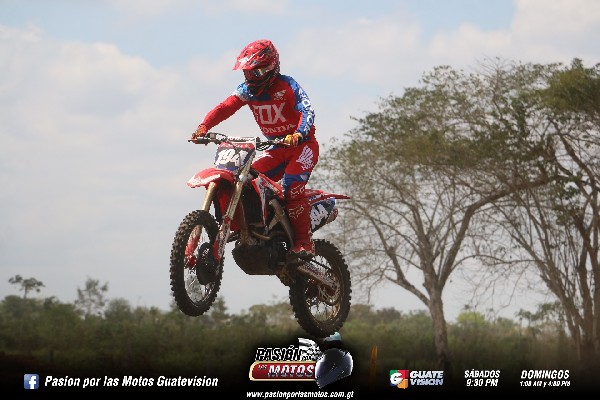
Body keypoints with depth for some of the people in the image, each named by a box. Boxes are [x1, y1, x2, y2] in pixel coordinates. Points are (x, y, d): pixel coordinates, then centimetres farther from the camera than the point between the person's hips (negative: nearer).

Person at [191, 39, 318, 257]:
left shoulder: (287, 86, -15)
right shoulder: (247, 89, 1)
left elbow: (307, 111, -26)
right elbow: (224, 108, -10)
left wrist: (298, 135, -46)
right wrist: (203, 127, -27)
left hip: (302, 144, -7)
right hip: (277, 148, 7)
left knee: (292, 186, -24)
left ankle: (304, 242, -19)